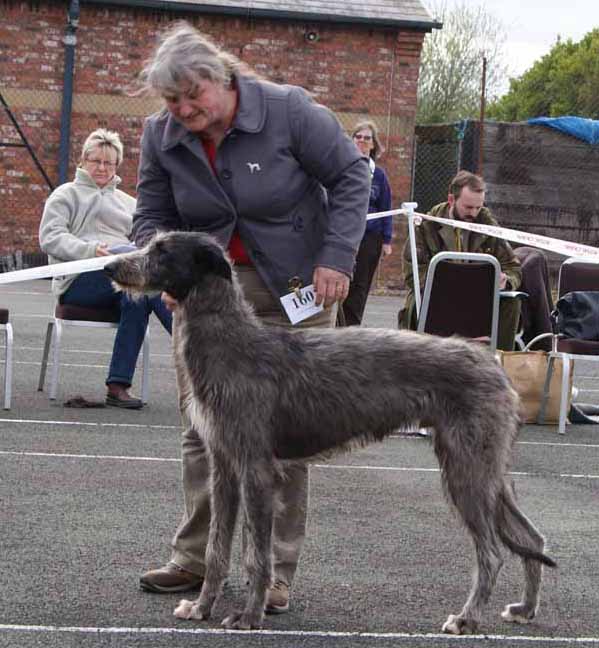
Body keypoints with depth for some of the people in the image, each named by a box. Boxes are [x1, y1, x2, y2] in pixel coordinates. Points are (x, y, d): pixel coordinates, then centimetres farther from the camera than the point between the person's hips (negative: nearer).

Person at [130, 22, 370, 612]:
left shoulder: (289, 110, -14)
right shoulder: (161, 137, -1)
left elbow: (349, 177, -6)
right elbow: (152, 217, 7)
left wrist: (336, 258, -14)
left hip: (294, 289, -4)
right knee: (200, 424, 2)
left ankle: (274, 571, 0)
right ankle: (196, 557, 13)